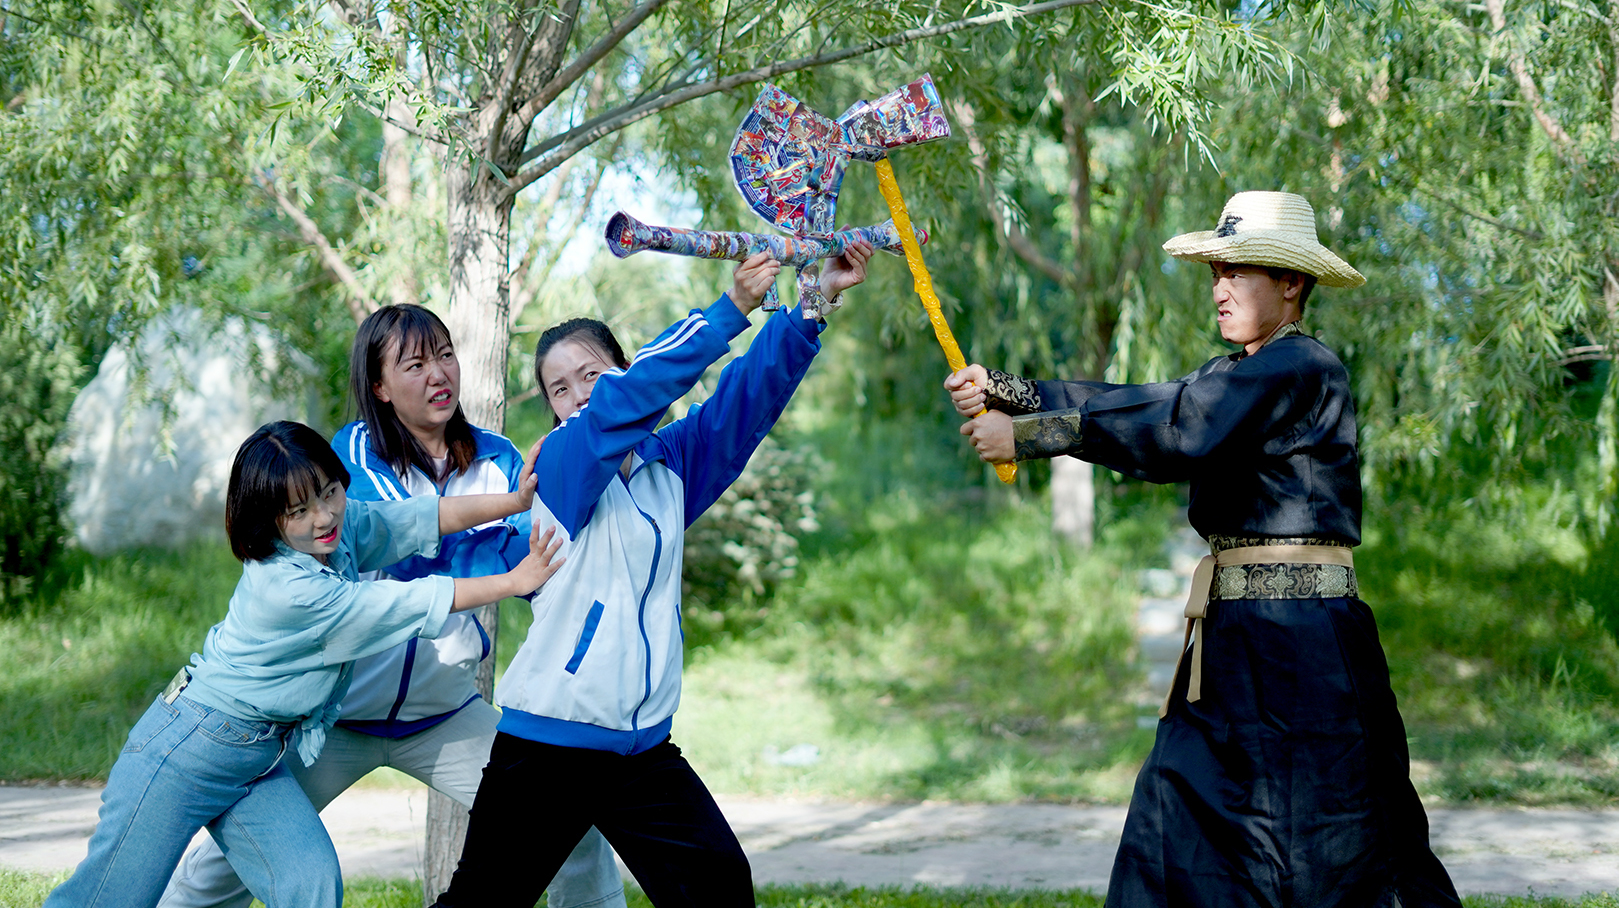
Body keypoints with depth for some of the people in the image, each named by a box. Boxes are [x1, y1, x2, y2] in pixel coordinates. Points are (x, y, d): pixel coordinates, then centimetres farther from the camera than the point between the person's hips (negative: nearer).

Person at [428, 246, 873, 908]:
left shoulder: (669, 465, 9)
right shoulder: (562, 463, -7)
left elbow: (752, 393, -1)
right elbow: (628, 398, -23)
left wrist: (812, 304, -14)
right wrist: (733, 307, -28)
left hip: (643, 747, 5)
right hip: (545, 744, -5)